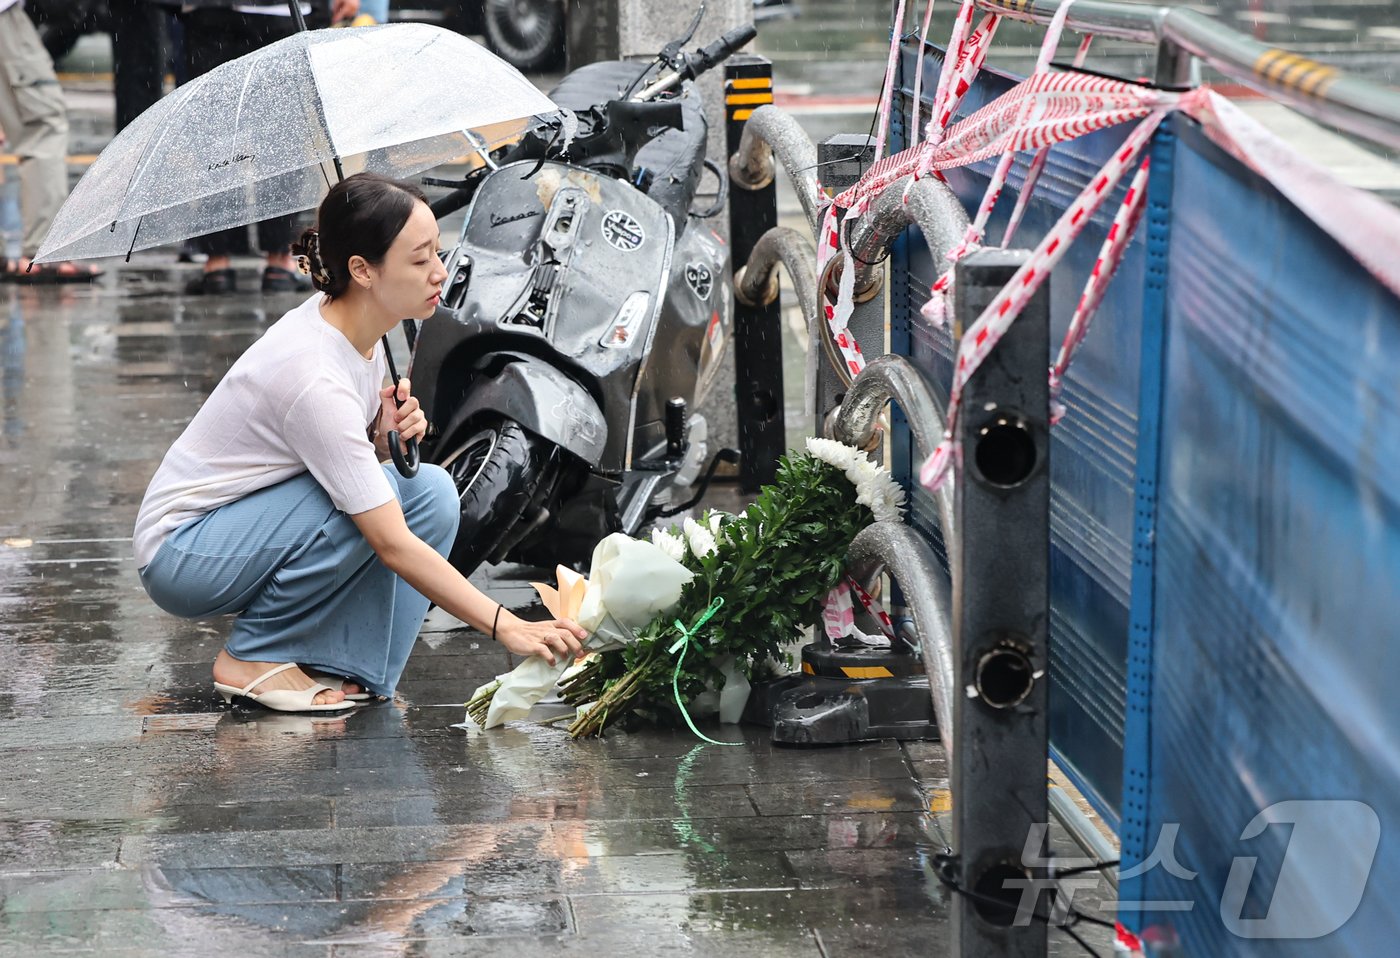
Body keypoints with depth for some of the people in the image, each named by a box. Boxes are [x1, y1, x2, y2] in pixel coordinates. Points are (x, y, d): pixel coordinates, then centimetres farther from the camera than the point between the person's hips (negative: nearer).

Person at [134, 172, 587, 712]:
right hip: (180, 555, -8)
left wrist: (386, 435, -14)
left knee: (433, 493, -8)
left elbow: (352, 457, 9)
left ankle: (332, 662, -4)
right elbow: (393, 546, -29)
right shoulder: (315, 376, -30)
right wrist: (507, 628, -31)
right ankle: (252, 657, -11)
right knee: (377, 503, -27)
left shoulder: (354, 326, -4)